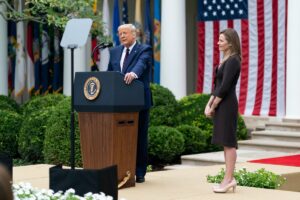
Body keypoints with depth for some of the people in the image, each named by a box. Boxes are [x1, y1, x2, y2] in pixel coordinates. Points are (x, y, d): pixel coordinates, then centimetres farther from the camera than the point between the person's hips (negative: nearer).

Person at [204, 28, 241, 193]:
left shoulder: (232, 61, -13)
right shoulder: (225, 60, 16)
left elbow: (224, 87, -19)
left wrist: (213, 107, -12)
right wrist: (209, 104, 5)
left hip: (227, 105, -10)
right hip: (221, 105, 10)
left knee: (228, 142, -7)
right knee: (226, 142, 10)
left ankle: (228, 179, -5)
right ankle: (229, 179, 13)